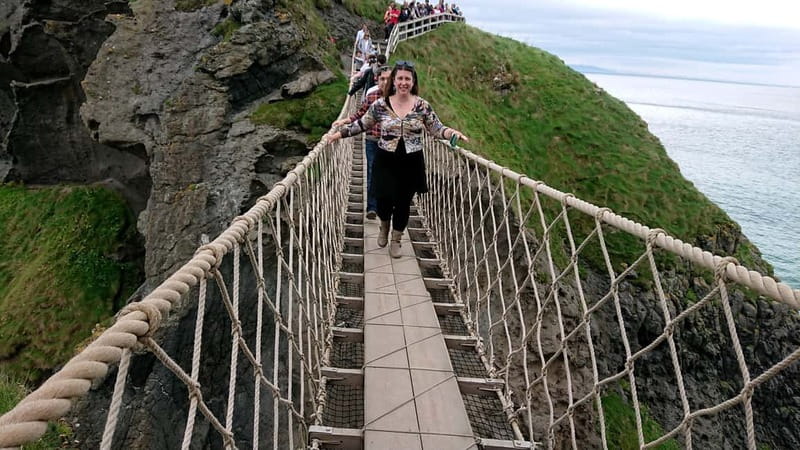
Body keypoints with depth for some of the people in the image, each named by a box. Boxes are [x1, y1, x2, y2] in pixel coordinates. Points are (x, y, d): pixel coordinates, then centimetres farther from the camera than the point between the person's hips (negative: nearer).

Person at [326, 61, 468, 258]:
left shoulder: (423, 106, -3)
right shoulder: (380, 104, -4)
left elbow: (436, 129, 0)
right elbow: (361, 124, 4)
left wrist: (453, 133, -18)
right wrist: (338, 134, 1)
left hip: (411, 162, 0)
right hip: (386, 161, 0)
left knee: (403, 202, 8)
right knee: (384, 199, -2)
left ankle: (396, 240, 32)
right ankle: (384, 225, 36)